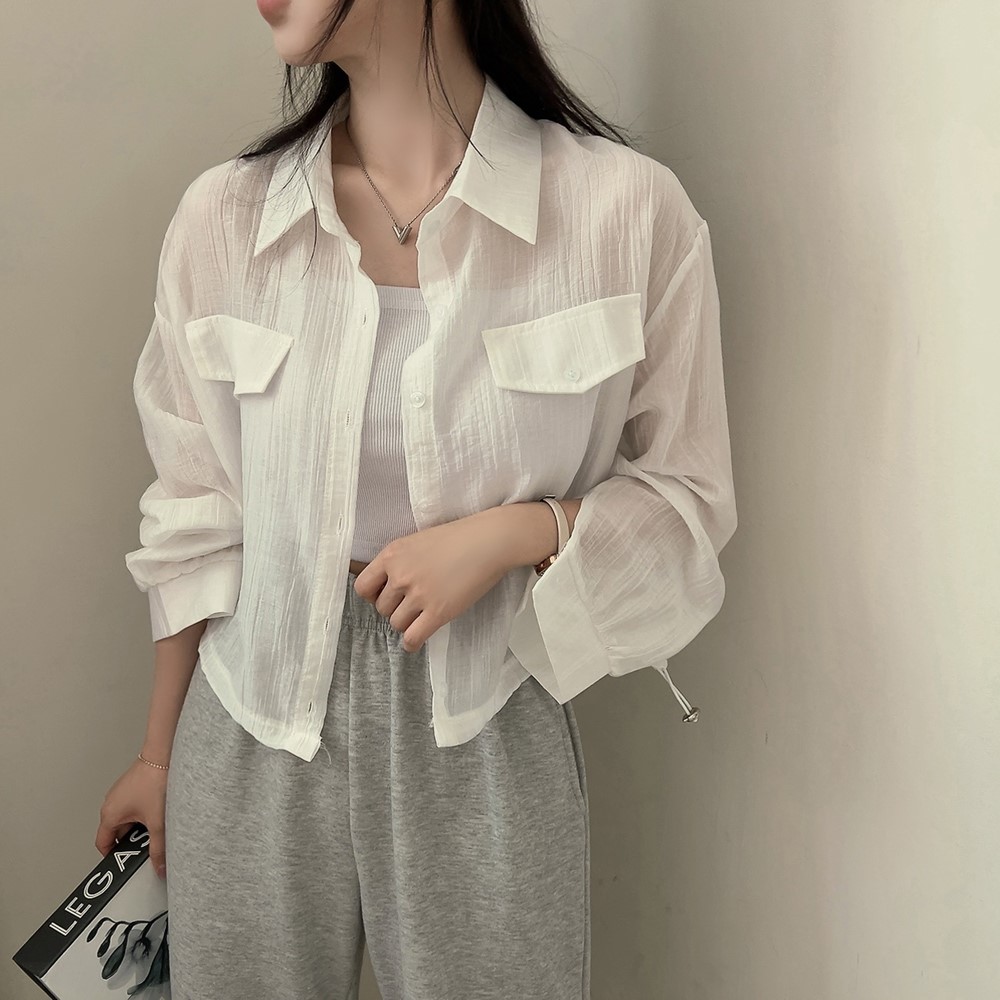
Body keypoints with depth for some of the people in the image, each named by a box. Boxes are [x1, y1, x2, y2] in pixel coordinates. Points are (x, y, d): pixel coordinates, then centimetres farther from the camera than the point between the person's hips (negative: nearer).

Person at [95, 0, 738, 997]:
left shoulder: (628, 209, -11)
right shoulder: (223, 215, -4)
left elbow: (688, 498, -1)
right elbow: (196, 523, 5)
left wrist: (518, 530, -19)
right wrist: (158, 754, 11)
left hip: (487, 744, -1)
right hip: (256, 746, 2)